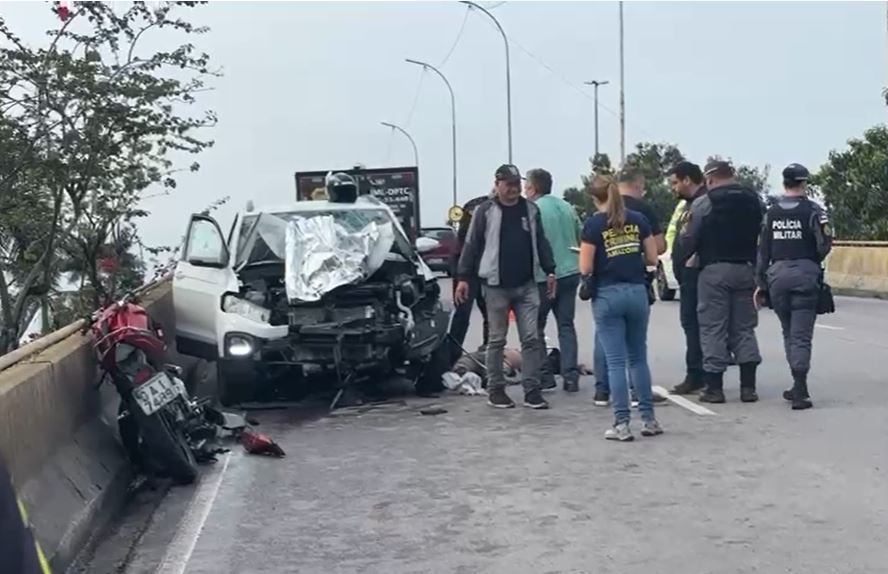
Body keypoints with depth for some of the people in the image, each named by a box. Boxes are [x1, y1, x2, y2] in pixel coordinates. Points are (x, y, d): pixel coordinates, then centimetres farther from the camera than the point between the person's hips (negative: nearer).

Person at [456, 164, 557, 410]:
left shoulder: (531, 210, 8)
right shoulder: (485, 211, -3)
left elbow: (541, 242, 14)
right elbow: (471, 245, -2)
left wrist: (549, 271, 8)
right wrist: (463, 277, -6)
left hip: (526, 286, 3)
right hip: (496, 286, -3)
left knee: (531, 338, 0)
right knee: (497, 340, 5)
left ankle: (532, 390, 4)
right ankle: (495, 390, 13)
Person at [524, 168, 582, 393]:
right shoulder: (567, 207, 10)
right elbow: (580, 239, 16)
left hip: (545, 276, -6)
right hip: (570, 272, 6)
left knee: (536, 327, 6)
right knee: (566, 325, 9)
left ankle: (545, 376, 4)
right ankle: (571, 376, 4)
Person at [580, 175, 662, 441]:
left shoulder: (593, 224, -6)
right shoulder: (638, 219, 5)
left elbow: (586, 268, -8)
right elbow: (652, 258, 6)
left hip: (607, 296, -3)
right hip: (637, 292, 3)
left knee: (616, 361, 0)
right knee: (639, 358, 14)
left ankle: (622, 424, 1)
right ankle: (648, 419, 15)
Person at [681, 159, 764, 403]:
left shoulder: (703, 203, -6)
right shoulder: (754, 200, 9)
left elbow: (689, 241, -6)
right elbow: (764, 237, 9)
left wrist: (686, 256, 13)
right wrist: (758, 268, 15)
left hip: (714, 271, -4)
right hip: (746, 270, 4)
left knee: (713, 329, 1)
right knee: (744, 328, 10)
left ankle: (714, 387, 2)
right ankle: (748, 386, 8)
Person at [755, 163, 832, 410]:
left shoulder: (771, 213, 7)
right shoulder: (813, 210, -4)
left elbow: (762, 250, 7)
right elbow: (825, 244, -8)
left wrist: (761, 283, 12)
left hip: (777, 275, 3)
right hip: (805, 275, -3)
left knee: (789, 333, 16)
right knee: (801, 335, -4)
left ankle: (800, 386, 20)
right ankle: (799, 391, -11)